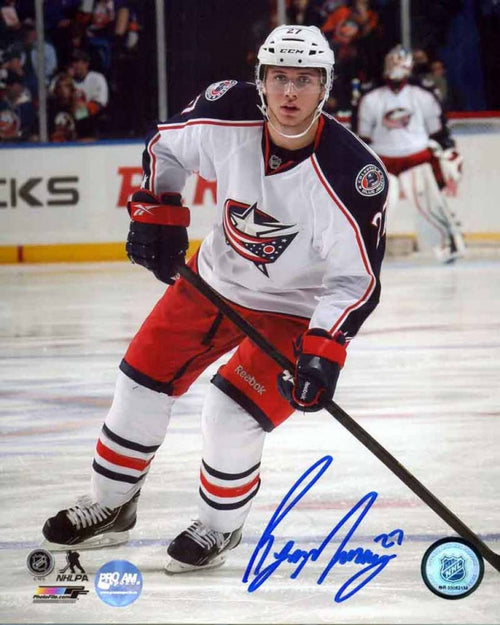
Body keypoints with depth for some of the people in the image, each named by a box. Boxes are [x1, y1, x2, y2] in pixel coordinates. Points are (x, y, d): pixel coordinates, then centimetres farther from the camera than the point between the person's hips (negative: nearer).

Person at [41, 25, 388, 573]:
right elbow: (165, 145, 2)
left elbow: (356, 281, -25)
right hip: (214, 280, 5)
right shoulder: (229, 114, -21)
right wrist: (156, 210, -10)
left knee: (231, 416, -17)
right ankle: (110, 507, 29)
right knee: (142, 384, 7)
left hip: (291, 310, -5)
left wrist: (323, 352, -35)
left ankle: (219, 528, 11)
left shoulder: (351, 174, -31)